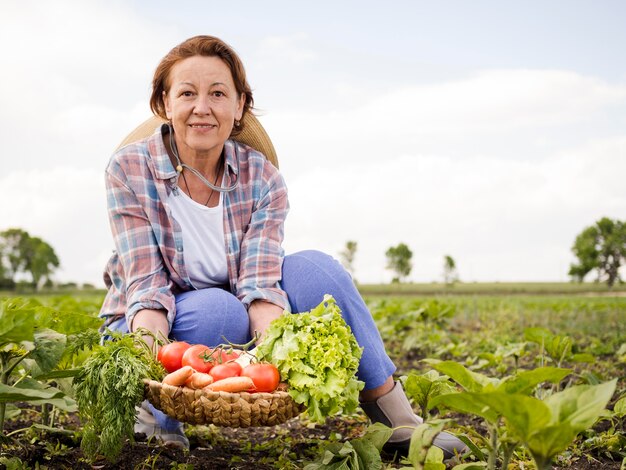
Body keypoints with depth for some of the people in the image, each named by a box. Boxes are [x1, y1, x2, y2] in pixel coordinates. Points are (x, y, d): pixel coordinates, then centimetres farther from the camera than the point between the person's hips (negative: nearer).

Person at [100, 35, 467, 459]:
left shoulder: (262, 178, -8)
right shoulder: (129, 169, -14)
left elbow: (260, 284, -20)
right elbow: (145, 283, -20)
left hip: (236, 343, 3)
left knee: (313, 269, -22)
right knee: (218, 309, -35)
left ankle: (397, 421, -12)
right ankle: (158, 414, -10)